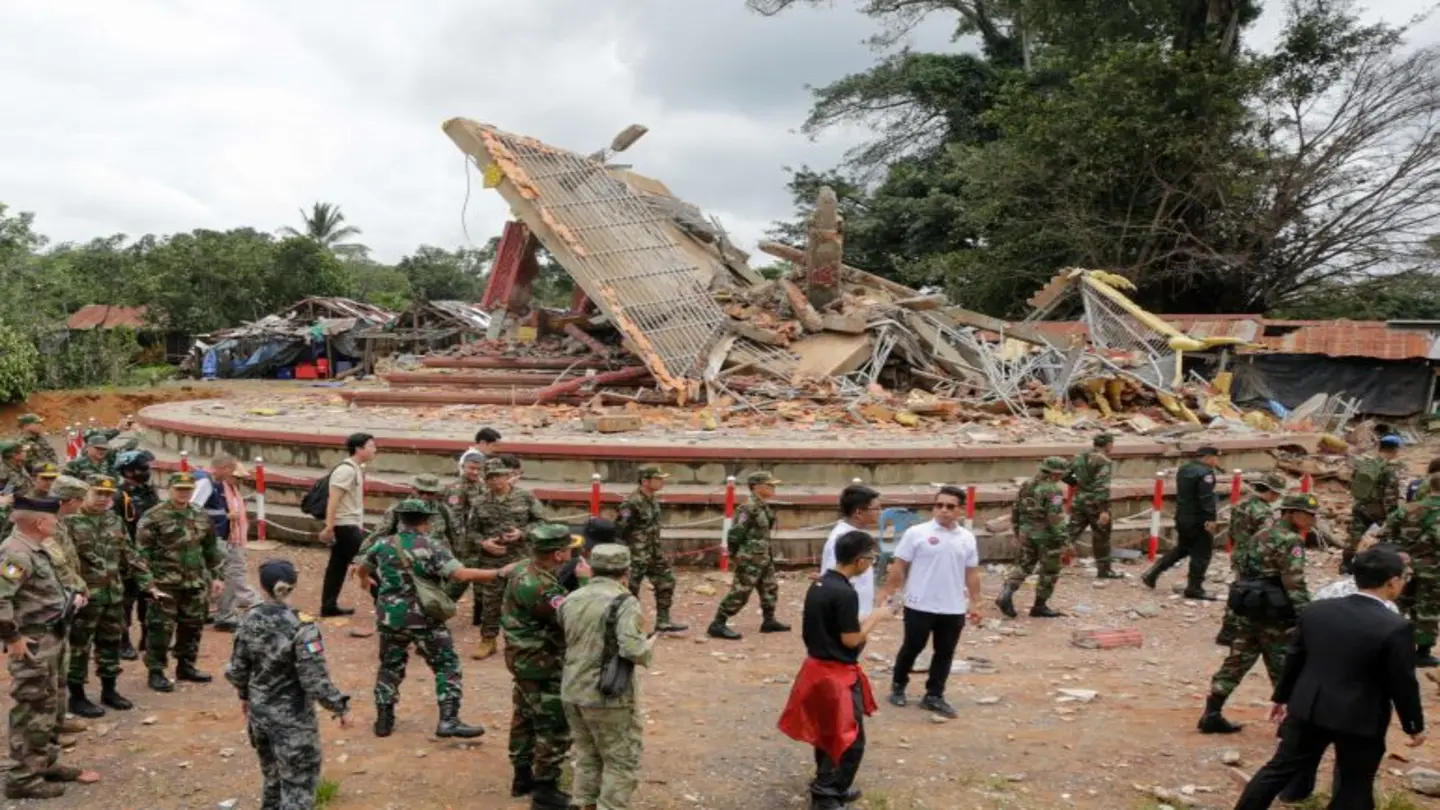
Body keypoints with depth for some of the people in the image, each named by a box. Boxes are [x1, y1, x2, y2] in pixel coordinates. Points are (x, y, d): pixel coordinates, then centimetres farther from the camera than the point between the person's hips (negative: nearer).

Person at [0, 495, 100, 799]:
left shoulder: (35, 549, 10)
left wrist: (69, 596, 11)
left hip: (50, 638, 10)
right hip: (33, 641, -10)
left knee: (47, 704, 20)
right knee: (31, 709, -2)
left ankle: (46, 763, 32)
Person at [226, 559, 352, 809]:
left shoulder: (250, 619, -6)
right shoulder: (301, 626, -23)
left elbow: (237, 668, 5)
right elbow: (315, 680, -22)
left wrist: (244, 696, 23)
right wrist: (341, 707, -9)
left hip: (259, 711, 6)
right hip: (292, 718, -6)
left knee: (272, 776, 26)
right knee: (298, 784, 6)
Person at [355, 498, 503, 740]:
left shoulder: (383, 545, 3)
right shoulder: (433, 549, -12)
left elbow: (361, 569, 21)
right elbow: (463, 575, -23)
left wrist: (365, 580, 46)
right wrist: (499, 573, -18)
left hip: (390, 617, 5)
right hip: (424, 619, -4)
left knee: (390, 667, 21)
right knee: (447, 665, 5)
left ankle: (384, 720, 26)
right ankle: (448, 720, -2)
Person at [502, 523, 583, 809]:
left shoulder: (526, 570, 2)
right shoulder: (537, 587, -30)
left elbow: (557, 605, 9)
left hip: (527, 661, 11)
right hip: (542, 666, -11)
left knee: (526, 718, 22)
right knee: (554, 727, 0)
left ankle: (523, 777, 36)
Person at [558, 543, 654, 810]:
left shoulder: (571, 600, 6)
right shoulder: (624, 602, -16)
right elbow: (633, 650, -26)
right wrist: (650, 645, -7)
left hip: (572, 691, 7)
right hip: (608, 697, -7)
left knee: (586, 758, 20)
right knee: (622, 764, 7)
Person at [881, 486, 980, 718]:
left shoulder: (967, 538, 3)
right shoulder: (916, 533, -9)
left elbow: (972, 574, 11)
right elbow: (899, 567, -6)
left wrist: (974, 603, 12)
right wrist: (887, 593, -8)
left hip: (954, 609, 4)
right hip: (920, 606, -3)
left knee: (945, 653, 10)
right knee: (912, 648, 11)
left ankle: (934, 696, 24)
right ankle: (898, 686, 31)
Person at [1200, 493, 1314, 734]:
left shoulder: (1261, 535, 15)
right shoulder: (1290, 541, -12)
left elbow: (1239, 560, 19)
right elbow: (1295, 584, -20)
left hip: (1247, 609, 8)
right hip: (1272, 613, -8)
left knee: (1237, 662, 10)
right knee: (1284, 668, 3)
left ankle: (1212, 715, 9)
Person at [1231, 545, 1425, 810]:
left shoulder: (1315, 610, -1)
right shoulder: (1395, 627, -17)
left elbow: (1294, 659, 8)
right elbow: (1402, 683, -11)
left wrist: (1282, 697, 20)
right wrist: (1414, 725, 5)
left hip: (1309, 708, 4)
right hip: (1360, 719, -4)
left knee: (1281, 767, 16)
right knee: (1354, 788, 12)